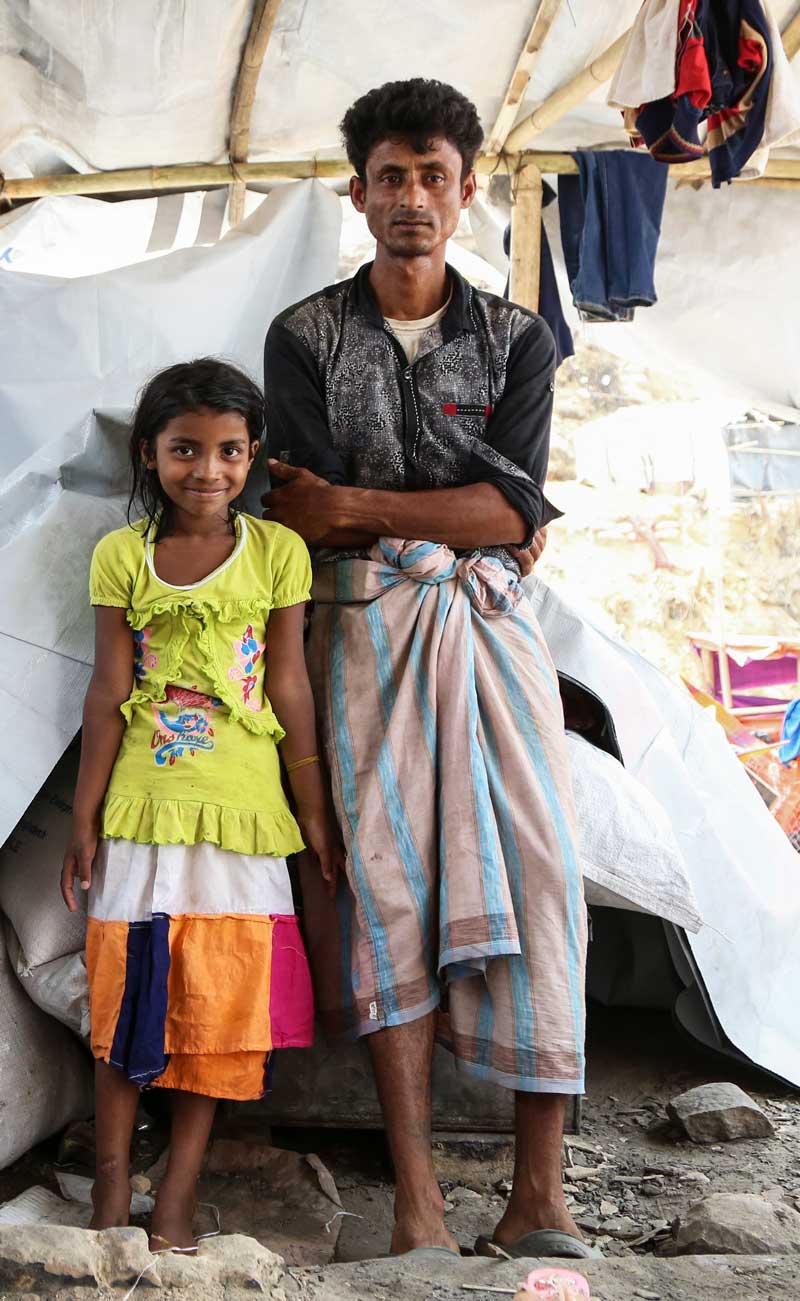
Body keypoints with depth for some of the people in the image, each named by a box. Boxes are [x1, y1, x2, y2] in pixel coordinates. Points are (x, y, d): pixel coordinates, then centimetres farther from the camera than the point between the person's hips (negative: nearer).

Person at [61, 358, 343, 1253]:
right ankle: (111, 1188, 19)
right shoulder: (122, 556, 1)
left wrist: (314, 810, 3)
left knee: (218, 1006, 4)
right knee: (125, 994, 6)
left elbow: (288, 687, 2)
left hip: (242, 811, 0)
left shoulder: (275, 551, 0)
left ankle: (176, 1198, 16)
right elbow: (110, 693, 2)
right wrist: (85, 817, 2)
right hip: (144, 807, 0)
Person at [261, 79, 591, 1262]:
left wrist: (354, 508, -8)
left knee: (532, 874, -7)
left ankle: (540, 1195, -3)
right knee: (387, 877, -8)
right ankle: (417, 1199, -5)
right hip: (368, 626, -1)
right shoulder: (304, 336, 8)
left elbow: (514, 510, -4)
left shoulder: (518, 340, 10)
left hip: (489, 625, 1)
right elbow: (305, 513, -4)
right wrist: (464, 522, -3)